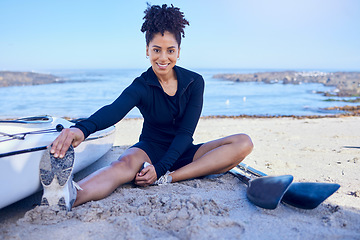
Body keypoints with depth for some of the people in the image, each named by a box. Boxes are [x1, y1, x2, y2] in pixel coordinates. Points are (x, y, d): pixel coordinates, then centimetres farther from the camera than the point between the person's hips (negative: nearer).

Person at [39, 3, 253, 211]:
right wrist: (82, 129, -56)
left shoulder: (194, 82, -5)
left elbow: (186, 132, -12)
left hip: (183, 152, 3)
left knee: (244, 143, -21)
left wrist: (161, 169, -27)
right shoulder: (141, 87, -10)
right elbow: (114, 109, -32)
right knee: (126, 163, -37)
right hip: (151, 149, -2)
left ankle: (168, 178, -32)